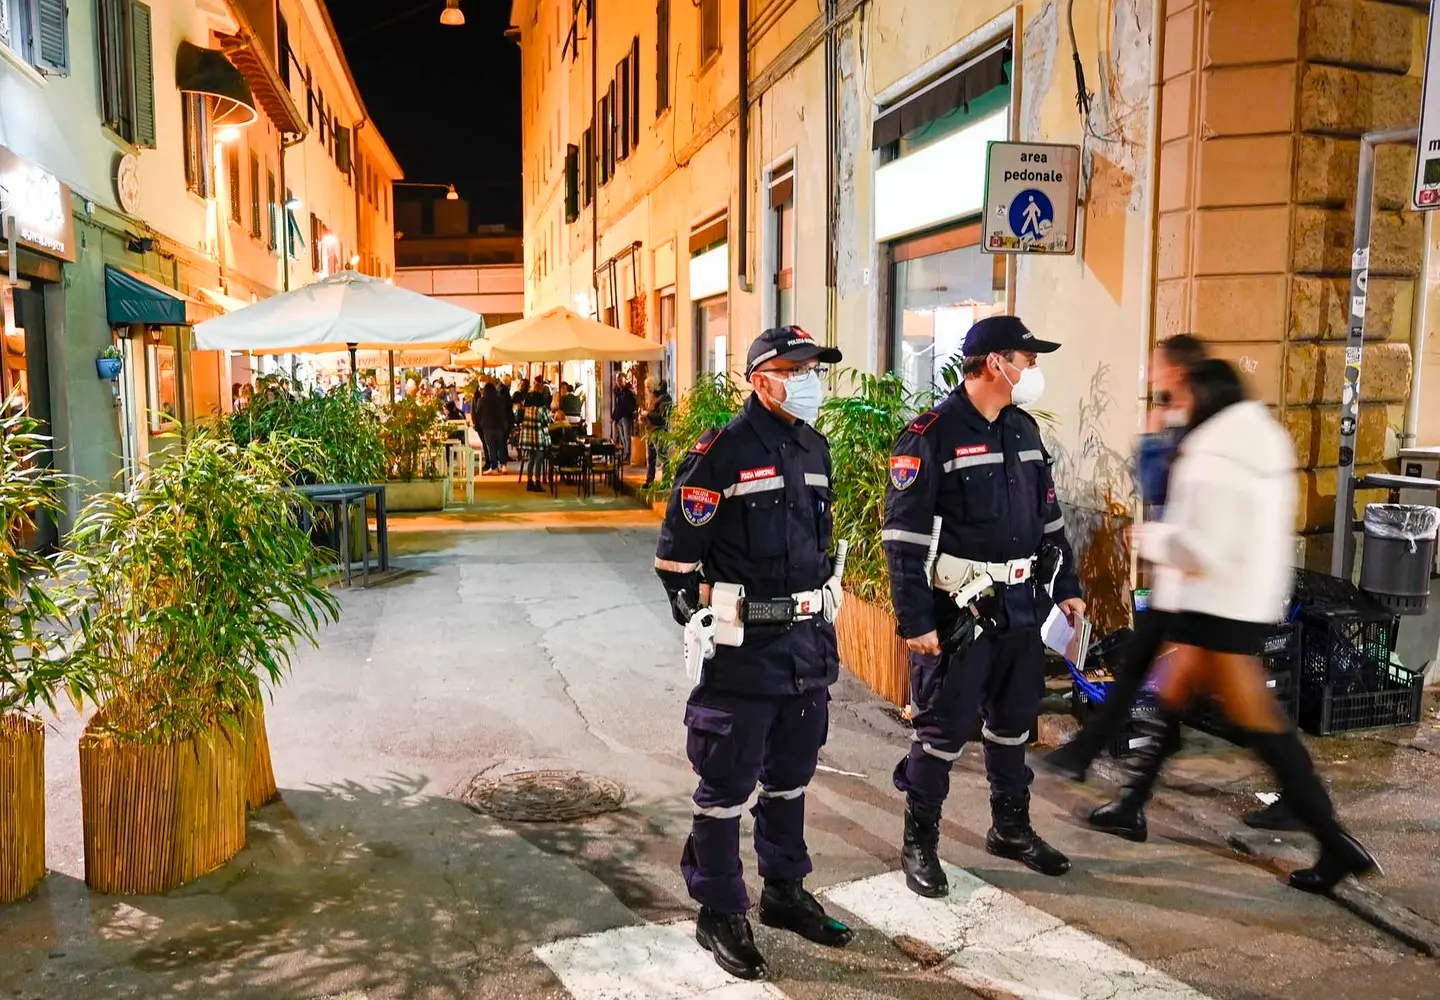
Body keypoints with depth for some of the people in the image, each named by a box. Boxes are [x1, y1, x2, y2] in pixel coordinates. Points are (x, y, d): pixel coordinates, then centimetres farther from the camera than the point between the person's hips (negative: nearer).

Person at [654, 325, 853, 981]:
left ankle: (785, 893, 36)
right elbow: (677, 553, -10)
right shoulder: (721, 453, -13)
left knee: (790, 775, 19)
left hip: (810, 643, 7)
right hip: (744, 647, -7)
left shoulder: (815, 448, 10)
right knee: (727, 784, 5)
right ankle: (719, 914, 21)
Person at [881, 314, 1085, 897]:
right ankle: (919, 845, 19)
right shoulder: (931, 435, -13)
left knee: (1014, 719, 18)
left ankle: (1011, 829, 36)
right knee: (944, 729, 2)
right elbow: (903, 534, -16)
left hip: (1020, 606, 7)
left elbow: (1048, 517, 19)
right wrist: (915, 622, -18)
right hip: (957, 609, -7)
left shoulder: (1024, 430, 11)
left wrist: (1066, 586, 15)